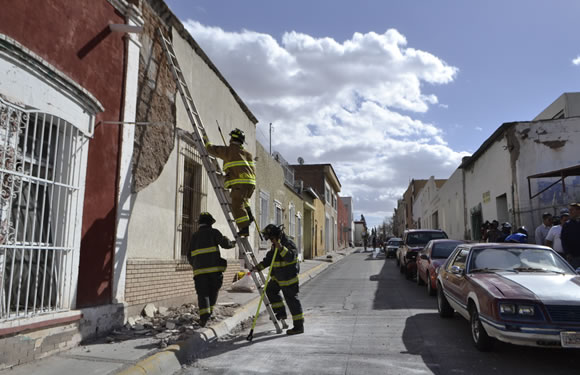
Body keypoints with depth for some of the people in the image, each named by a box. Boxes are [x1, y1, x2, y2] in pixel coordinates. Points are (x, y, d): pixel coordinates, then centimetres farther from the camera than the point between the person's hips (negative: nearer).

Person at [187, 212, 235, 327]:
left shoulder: (194, 236, 17)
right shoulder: (213, 232, 4)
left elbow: (189, 256, 19)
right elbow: (225, 243, -7)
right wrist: (232, 243, 14)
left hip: (199, 270, 2)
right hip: (214, 268, -2)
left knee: (202, 293, 0)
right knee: (213, 291, 16)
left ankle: (204, 315, -17)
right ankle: (209, 310, 15)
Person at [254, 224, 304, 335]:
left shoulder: (288, 244, -18)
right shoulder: (274, 246, 11)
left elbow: (291, 257, -33)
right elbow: (268, 259, 16)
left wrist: (281, 248, -42)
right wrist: (259, 266, 4)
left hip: (289, 278, -9)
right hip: (278, 277, 9)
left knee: (292, 300, -4)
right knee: (270, 290, 11)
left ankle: (299, 326, 4)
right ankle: (281, 313, 23)